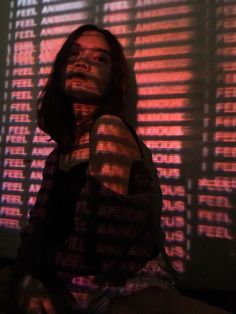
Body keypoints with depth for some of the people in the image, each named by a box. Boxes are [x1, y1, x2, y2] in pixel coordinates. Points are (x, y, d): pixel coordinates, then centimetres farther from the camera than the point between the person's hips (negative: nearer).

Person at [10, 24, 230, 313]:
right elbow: (38, 228, 9)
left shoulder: (109, 129, -13)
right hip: (66, 290, 6)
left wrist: (44, 262, 2)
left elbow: (98, 251, -16)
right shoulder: (60, 153, 13)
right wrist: (28, 279, -12)